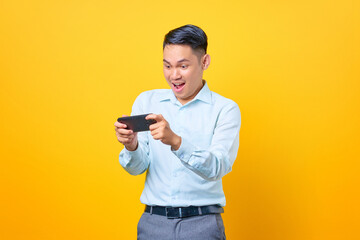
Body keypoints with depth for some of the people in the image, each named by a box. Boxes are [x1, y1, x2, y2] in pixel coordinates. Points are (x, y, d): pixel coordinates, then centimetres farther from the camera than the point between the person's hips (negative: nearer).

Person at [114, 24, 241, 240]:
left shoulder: (225, 109, -1)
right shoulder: (147, 101, 8)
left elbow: (218, 167, -15)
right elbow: (137, 167, 3)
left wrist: (175, 141, -31)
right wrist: (132, 146, -19)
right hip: (153, 221, 2)